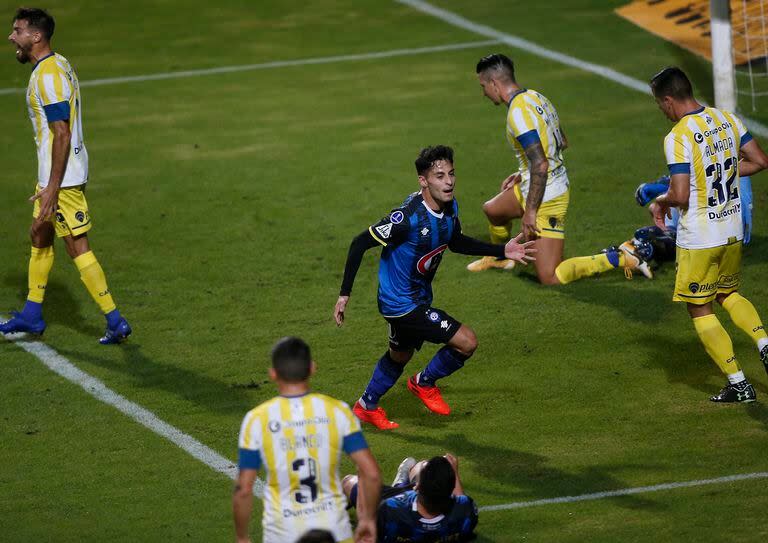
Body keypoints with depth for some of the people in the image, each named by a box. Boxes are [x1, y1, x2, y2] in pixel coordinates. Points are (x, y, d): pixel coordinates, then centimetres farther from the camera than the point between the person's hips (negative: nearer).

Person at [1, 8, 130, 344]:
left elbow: (62, 133, -24)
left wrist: (52, 187, -25)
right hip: (53, 175, 11)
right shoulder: (57, 65, 12)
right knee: (39, 238, 19)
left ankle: (115, 322, -5)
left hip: (63, 178, -11)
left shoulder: (48, 76, -20)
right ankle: (31, 316, 29)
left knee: (77, 247, -6)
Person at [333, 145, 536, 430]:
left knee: (400, 356, 30)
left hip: (418, 298, 9)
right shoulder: (408, 217, -32)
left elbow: (456, 242, 14)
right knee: (467, 342, -13)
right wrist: (344, 294, -23)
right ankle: (425, 383, 11)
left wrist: (502, 251, 6)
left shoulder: (450, 208, -6)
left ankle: (366, 406, 52)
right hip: (401, 303, -9)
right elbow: (360, 243, -25)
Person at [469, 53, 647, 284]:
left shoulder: (518, 112, -24)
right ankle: (499, 257, 56)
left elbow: (540, 165, -27)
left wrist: (530, 212, -22)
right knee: (492, 209, 31)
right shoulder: (536, 97, 6)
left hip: (546, 199, -10)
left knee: (550, 278, -5)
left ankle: (618, 258, -4)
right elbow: (562, 143, 19)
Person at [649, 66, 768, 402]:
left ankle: (738, 385, 5)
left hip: (698, 239, -7)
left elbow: (680, 196, -25)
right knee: (728, 293, 28)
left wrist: (660, 202, -3)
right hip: (733, 231, 7)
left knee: (700, 310, 7)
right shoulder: (727, 119, 2)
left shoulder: (677, 137, -20)